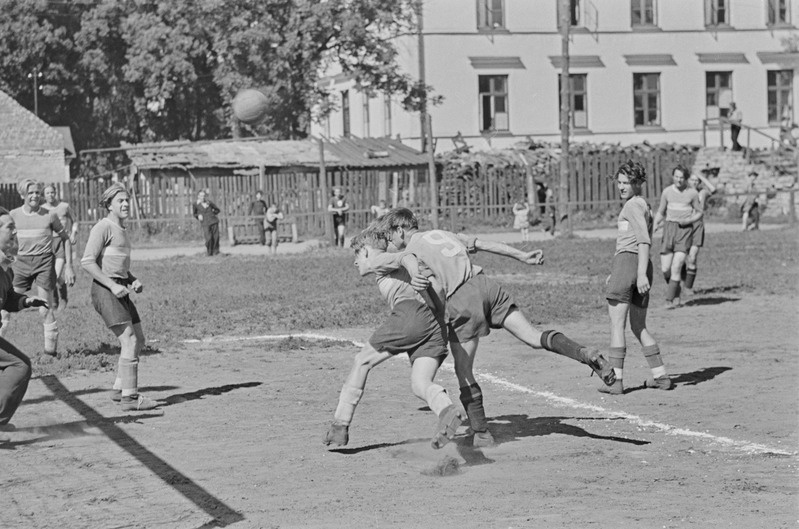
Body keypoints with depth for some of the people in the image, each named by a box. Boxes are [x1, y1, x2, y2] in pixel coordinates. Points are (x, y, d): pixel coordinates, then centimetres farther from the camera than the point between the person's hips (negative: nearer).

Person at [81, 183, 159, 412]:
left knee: (138, 340, 11)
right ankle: (130, 397, -12)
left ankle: (119, 389, 21)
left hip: (120, 290, 9)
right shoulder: (103, 228, -9)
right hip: (105, 290, -9)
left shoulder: (121, 230, 20)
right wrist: (112, 285, -22)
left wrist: (133, 281, 10)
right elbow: (87, 262, -16)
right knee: (129, 341, -14)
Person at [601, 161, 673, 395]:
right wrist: (615, 274, 30)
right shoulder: (645, 205, 23)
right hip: (639, 265, 9)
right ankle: (661, 376, 14)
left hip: (626, 260, -9)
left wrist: (641, 273, -24)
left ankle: (616, 379, -9)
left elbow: (644, 241, -16)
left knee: (617, 323, -6)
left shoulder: (633, 205, -6)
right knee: (638, 327, 15)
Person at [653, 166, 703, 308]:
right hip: (669, 227, 2)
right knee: (665, 268, -3)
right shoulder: (667, 192, 6)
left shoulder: (692, 193, 1)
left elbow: (699, 213, 10)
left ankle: (671, 298, -5)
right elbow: (660, 212, 15)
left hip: (685, 230, -2)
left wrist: (688, 220, -9)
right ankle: (675, 289, 24)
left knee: (676, 267, -14)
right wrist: (655, 225, -4)